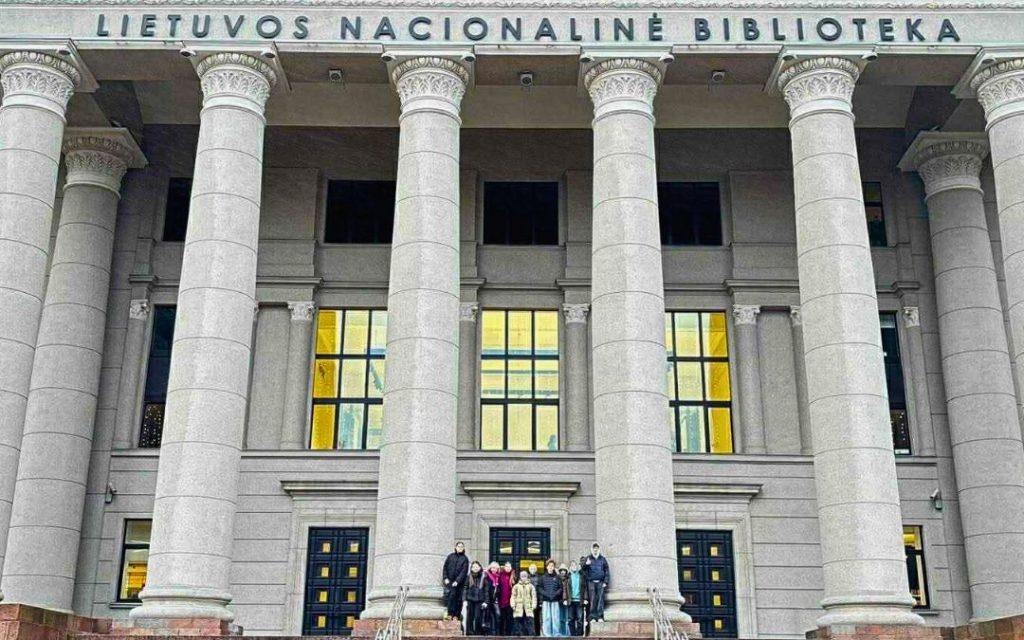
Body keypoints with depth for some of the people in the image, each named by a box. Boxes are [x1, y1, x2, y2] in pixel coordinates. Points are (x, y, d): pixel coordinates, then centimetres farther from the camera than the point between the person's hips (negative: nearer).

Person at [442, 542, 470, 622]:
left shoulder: (465, 559, 1)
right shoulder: (450, 556, 7)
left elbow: (464, 571, -6)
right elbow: (445, 567, 9)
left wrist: (457, 581, -14)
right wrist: (445, 578, -2)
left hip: (459, 582, -1)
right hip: (450, 581, 1)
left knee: (458, 598, 0)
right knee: (451, 596, -13)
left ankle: (456, 615, 6)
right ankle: (450, 614, -10)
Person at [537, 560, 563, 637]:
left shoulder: (557, 577, 7)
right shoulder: (543, 577, 7)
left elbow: (560, 588, 6)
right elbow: (539, 588, 4)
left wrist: (556, 593, -11)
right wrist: (545, 594, -11)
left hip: (555, 601, 0)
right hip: (545, 600, 0)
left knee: (555, 617, -2)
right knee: (546, 617, -3)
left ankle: (556, 633, 5)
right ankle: (546, 634, 0)